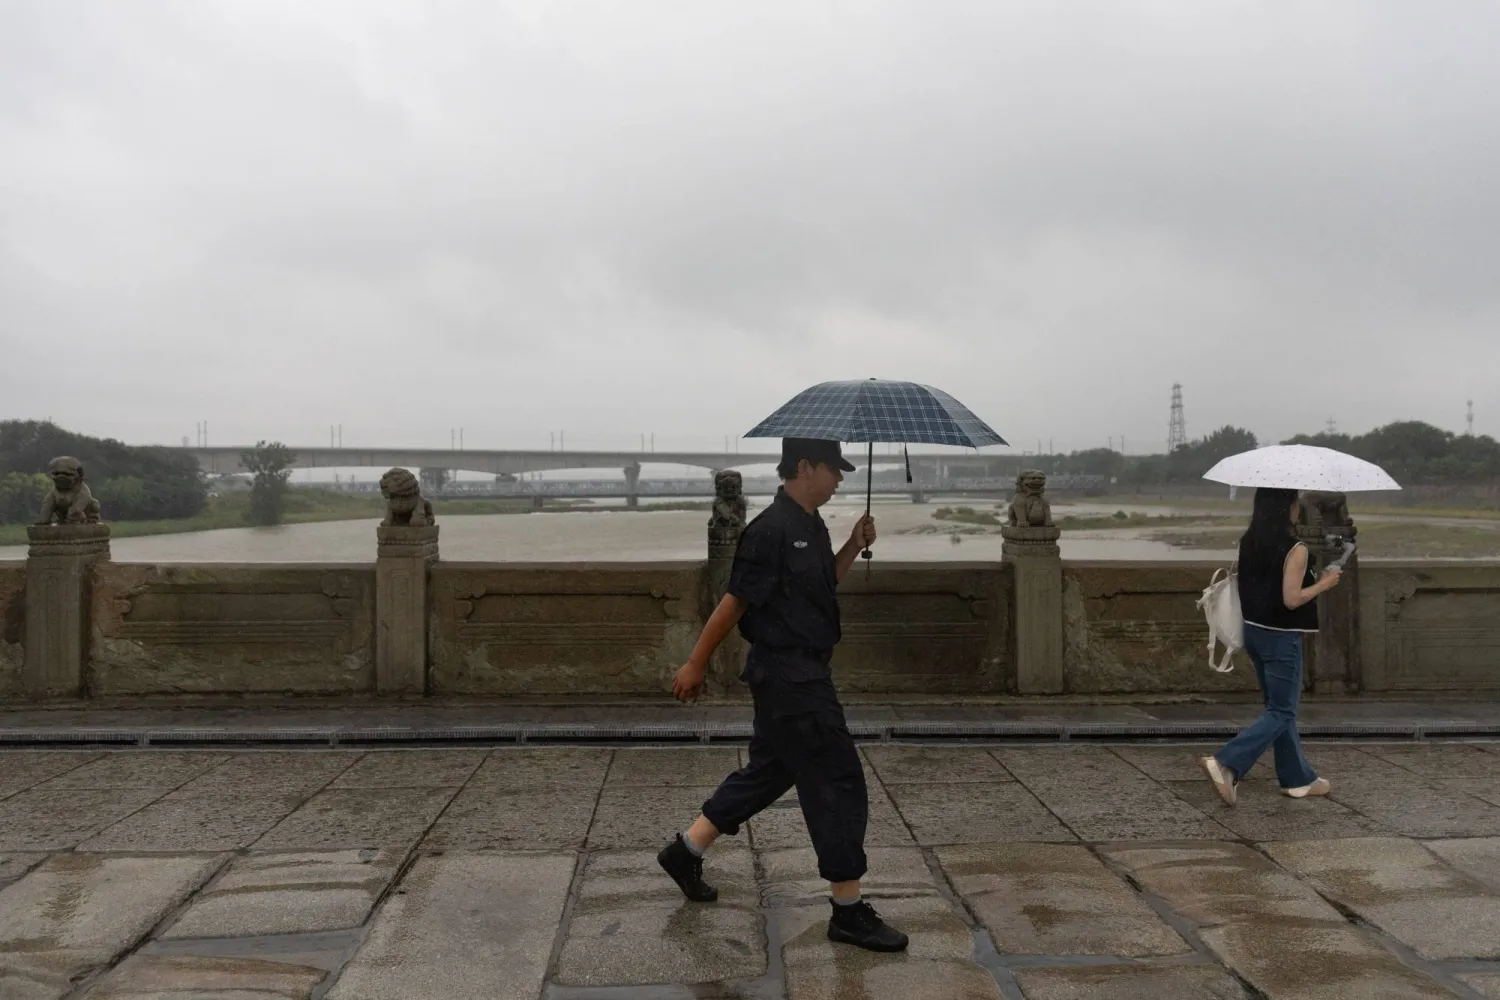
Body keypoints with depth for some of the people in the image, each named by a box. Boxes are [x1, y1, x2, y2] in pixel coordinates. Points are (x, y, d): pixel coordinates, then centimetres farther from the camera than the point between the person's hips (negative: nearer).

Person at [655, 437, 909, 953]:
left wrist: (854, 546, 8)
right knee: (838, 782, -4)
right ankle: (849, 912, 7)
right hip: (789, 676, -10)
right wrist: (695, 665, -9)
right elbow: (734, 602, -15)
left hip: (801, 673, 10)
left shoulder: (812, 527, 10)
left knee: (770, 769, 20)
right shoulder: (771, 530, -19)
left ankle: (685, 851, 32)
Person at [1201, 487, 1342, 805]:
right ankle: (1226, 765, -11)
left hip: (1254, 632, 8)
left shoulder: (1249, 542, 3)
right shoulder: (1295, 549, -18)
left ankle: (1298, 778, 29)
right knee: (1281, 713, 2)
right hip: (1282, 638, -8)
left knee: (1279, 707, 18)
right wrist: (1324, 583, -9)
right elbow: (1291, 599, -22)